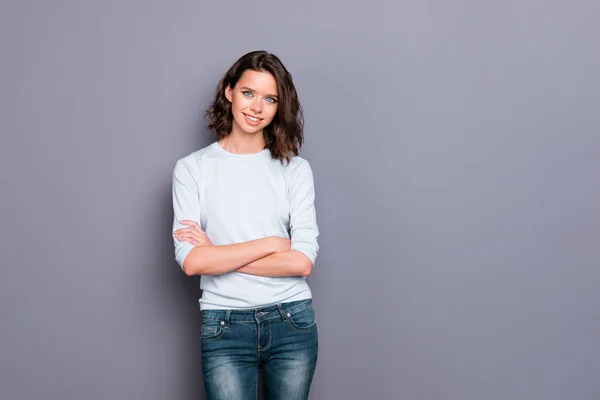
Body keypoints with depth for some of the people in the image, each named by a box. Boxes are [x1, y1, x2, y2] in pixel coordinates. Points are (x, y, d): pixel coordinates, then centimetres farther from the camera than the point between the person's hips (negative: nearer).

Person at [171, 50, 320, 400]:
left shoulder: (296, 169, 0)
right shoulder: (192, 168, -1)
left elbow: (303, 262, -9)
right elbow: (191, 261, -11)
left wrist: (218, 254, -10)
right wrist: (270, 244, -11)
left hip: (292, 322, 1)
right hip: (224, 327, -1)